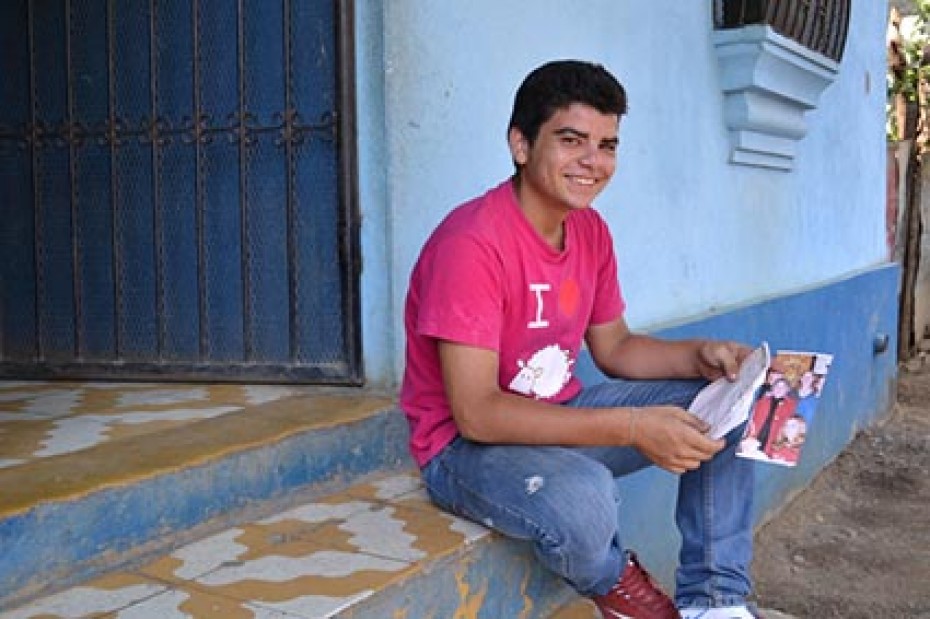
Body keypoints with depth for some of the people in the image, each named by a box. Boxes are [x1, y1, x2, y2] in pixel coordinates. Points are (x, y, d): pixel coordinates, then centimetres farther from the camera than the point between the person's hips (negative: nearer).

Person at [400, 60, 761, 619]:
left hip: (561, 414, 8)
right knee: (584, 500, -37)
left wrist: (701, 357, -8)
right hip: (466, 444, -8)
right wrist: (632, 427, -32)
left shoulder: (592, 232, 1)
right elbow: (476, 413, -29)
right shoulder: (472, 243, -25)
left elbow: (614, 348, 13)